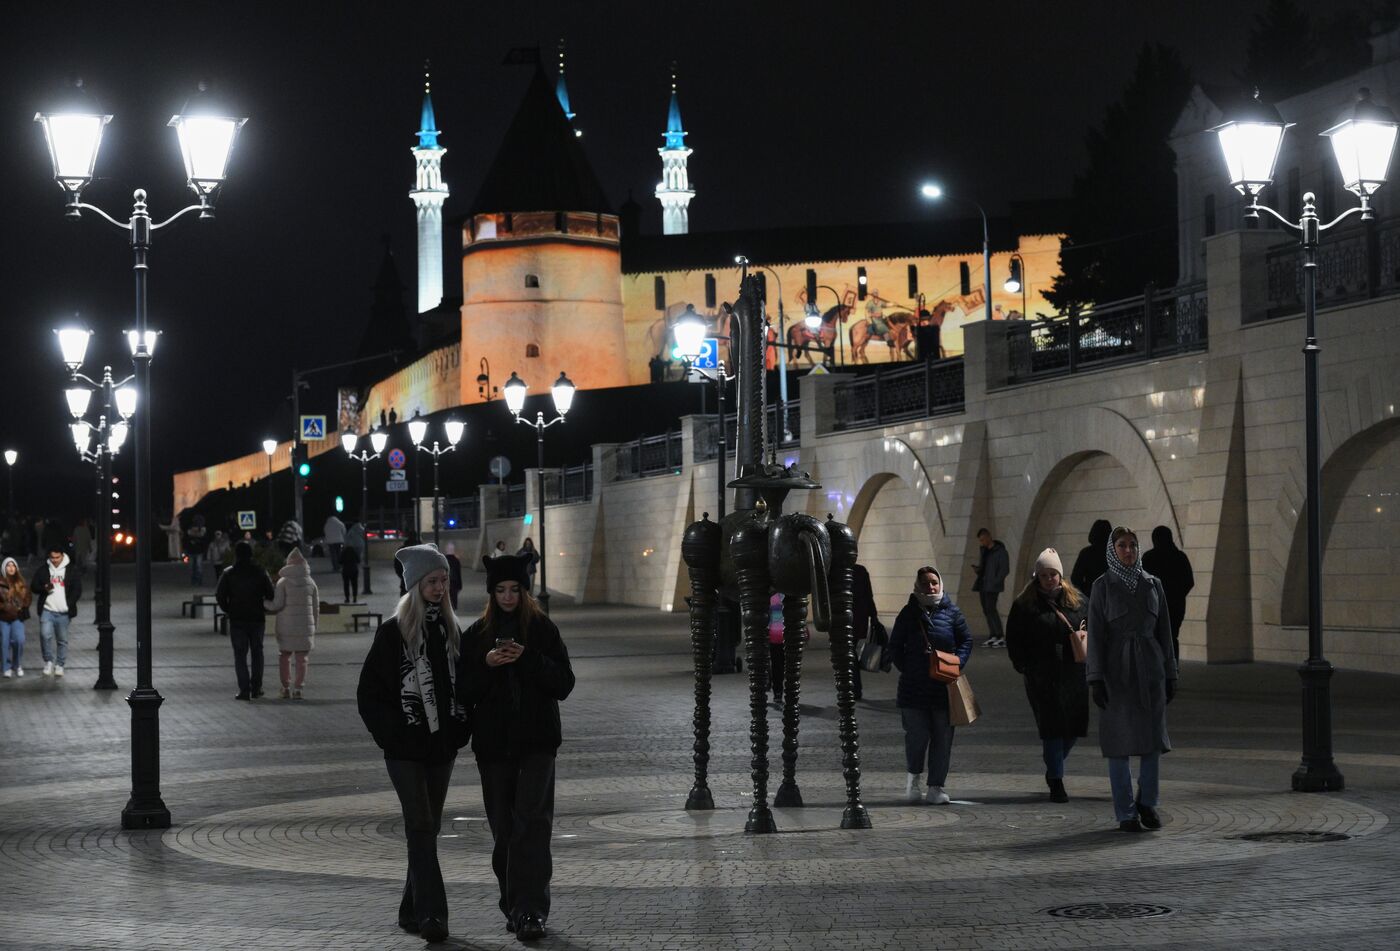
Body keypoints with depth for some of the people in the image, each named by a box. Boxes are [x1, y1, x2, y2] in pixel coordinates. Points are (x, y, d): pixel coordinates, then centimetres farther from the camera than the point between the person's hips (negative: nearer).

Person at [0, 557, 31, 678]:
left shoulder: (21, 582, 7)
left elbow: (28, 597, 12)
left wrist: (22, 606, -4)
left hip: (17, 617, 2)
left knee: (19, 640, -10)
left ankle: (18, 666, 9)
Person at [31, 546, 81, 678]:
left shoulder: (73, 570, 2)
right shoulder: (43, 569, 6)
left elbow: (77, 590, 3)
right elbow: (33, 586, 9)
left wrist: (69, 605, -9)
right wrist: (44, 588, -13)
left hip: (64, 612, 0)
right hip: (47, 611, 0)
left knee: (62, 640, 5)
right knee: (45, 635, -17)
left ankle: (59, 665, 17)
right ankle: (49, 661, 0)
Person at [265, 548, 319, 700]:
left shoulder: (283, 582, -6)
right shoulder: (310, 582, 4)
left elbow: (277, 604, -13)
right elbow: (316, 607, 7)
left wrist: (263, 603, 4)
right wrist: (313, 627, 17)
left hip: (286, 627, -2)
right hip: (305, 626, 2)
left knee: (284, 656, 12)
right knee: (301, 659, 6)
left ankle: (286, 687, 11)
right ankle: (297, 688, 0)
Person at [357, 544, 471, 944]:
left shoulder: (449, 629, 10)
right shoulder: (393, 631, -7)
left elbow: (461, 683, 17)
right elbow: (370, 691, -6)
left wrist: (462, 728, 5)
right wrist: (391, 733, -11)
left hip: (442, 745, 6)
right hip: (406, 747, -6)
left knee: (427, 828, 10)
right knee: (421, 828, -12)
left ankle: (413, 910, 19)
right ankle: (431, 913, -15)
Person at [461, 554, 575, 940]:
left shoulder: (543, 630, 3)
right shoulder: (476, 634, 7)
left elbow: (564, 683, -2)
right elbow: (465, 690, 3)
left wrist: (528, 658, -16)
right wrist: (486, 664, -14)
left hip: (536, 740, -2)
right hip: (494, 743, 2)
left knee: (532, 822, -13)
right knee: (504, 829, 6)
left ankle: (530, 910, -16)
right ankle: (515, 906, 17)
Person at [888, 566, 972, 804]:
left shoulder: (951, 612, 3)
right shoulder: (909, 613, 3)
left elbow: (967, 641, 9)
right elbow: (895, 646, 10)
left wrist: (957, 663, -7)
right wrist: (906, 669, -1)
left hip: (944, 686, 1)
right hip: (914, 686, -1)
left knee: (943, 737, 2)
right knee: (917, 735, -6)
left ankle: (936, 787, 10)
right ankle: (913, 776, 21)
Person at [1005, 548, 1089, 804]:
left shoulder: (1077, 600, 10)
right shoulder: (1024, 604, 2)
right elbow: (1014, 638, 4)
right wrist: (1022, 665, -6)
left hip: (1073, 674, 3)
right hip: (1041, 676, -3)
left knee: (1075, 725, 6)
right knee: (1051, 727, -5)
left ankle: (1053, 769, 30)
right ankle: (1056, 782, 1)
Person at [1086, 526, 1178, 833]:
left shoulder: (1153, 584, 8)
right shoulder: (1102, 587, -2)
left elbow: (1164, 631, 10)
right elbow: (1095, 635, -6)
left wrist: (1170, 675, 7)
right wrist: (1095, 679, -13)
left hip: (1150, 668, 3)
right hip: (1116, 669, -3)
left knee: (1152, 738, 3)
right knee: (1120, 741, -2)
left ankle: (1147, 803, 22)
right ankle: (1126, 814, 6)